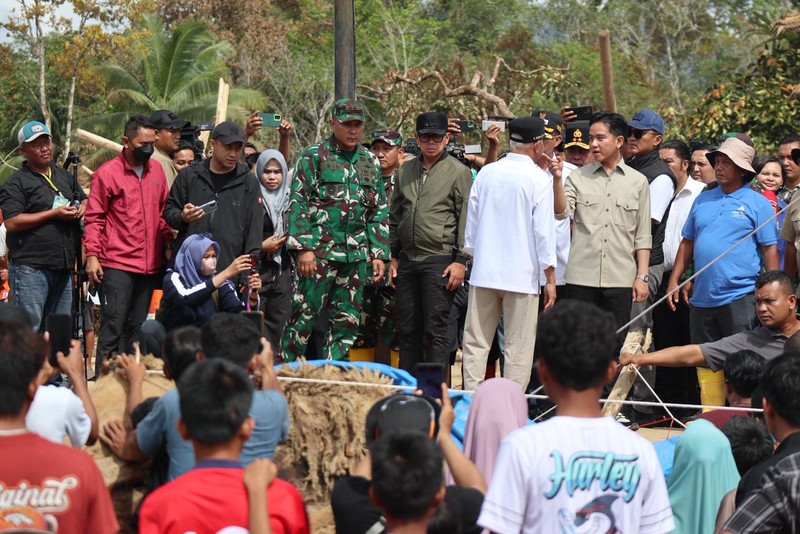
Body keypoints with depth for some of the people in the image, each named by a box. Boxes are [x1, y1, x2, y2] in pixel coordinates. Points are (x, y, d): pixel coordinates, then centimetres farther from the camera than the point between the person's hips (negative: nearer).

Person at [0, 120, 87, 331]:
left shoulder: (64, 176, 18)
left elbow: (84, 199, 32)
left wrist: (82, 208, 5)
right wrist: (54, 214, -16)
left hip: (63, 267, 7)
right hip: (30, 268, -7)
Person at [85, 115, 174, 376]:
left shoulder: (156, 169, 10)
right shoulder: (107, 173, -5)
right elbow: (94, 218, -4)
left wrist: (168, 245, 10)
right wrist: (92, 255, -11)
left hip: (149, 264, 6)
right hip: (116, 264, -5)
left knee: (137, 328, 10)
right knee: (113, 325, -8)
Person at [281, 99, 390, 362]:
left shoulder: (370, 162, 15)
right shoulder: (313, 156, -1)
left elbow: (379, 212, 18)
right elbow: (298, 204, -6)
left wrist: (379, 253, 10)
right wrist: (303, 248, -15)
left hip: (356, 255, 5)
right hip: (319, 251, -5)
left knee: (347, 321, 7)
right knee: (304, 314, -7)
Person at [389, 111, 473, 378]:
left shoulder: (459, 172, -1)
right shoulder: (405, 171, 14)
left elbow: (466, 219, -4)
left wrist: (460, 260, -10)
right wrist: (394, 256, 16)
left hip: (440, 260, -5)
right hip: (407, 260, 5)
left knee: (436, 331, -7)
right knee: (407, 330, 8)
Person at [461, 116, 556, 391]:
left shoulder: (486, 173, 4)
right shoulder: (538, 179, -9)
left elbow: (471, 221, 11)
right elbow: (544, 231, -9)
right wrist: (550, 278, -2)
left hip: (483, 272, 4)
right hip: (522, 274, -4)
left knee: (476, 341, 9)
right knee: (518, 347, 1)